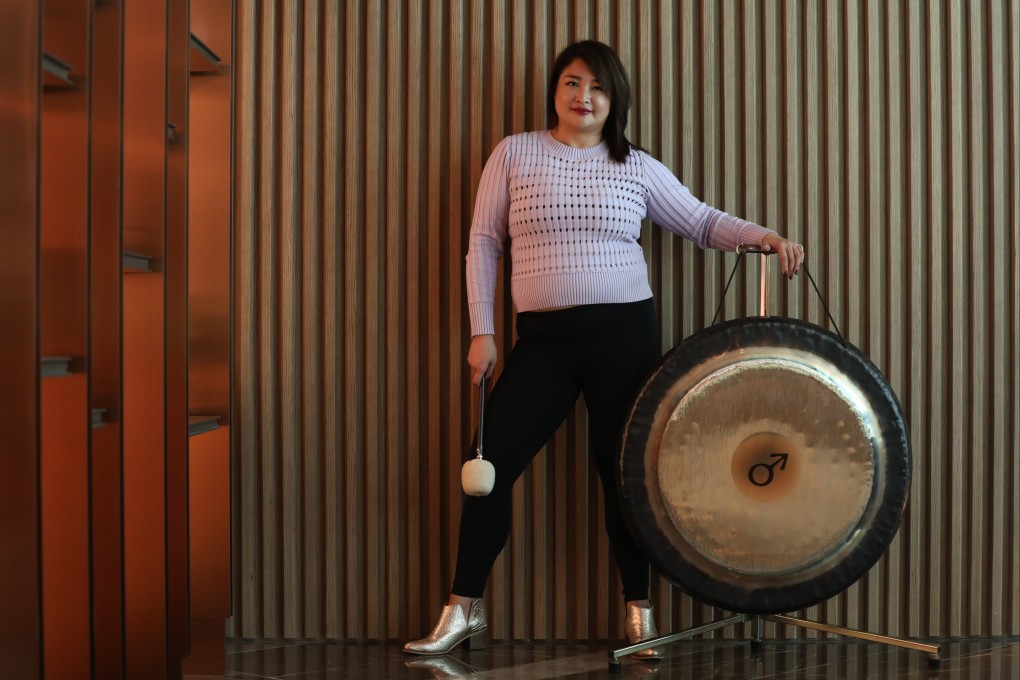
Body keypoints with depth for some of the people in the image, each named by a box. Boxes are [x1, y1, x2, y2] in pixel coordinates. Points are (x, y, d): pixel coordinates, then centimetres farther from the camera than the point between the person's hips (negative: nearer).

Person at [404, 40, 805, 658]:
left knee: (622, 467, 5)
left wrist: (764, 236, -8)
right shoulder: (515, 153, 5)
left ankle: (639, 612, 21)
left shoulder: (637, 167, 6)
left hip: (624, 333, 0)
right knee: (493, 460, -2)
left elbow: (701, 220, 9)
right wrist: (482, 331, 0)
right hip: (543, 337, 1)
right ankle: (464, 610, 12)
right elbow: (484, 242, 6)